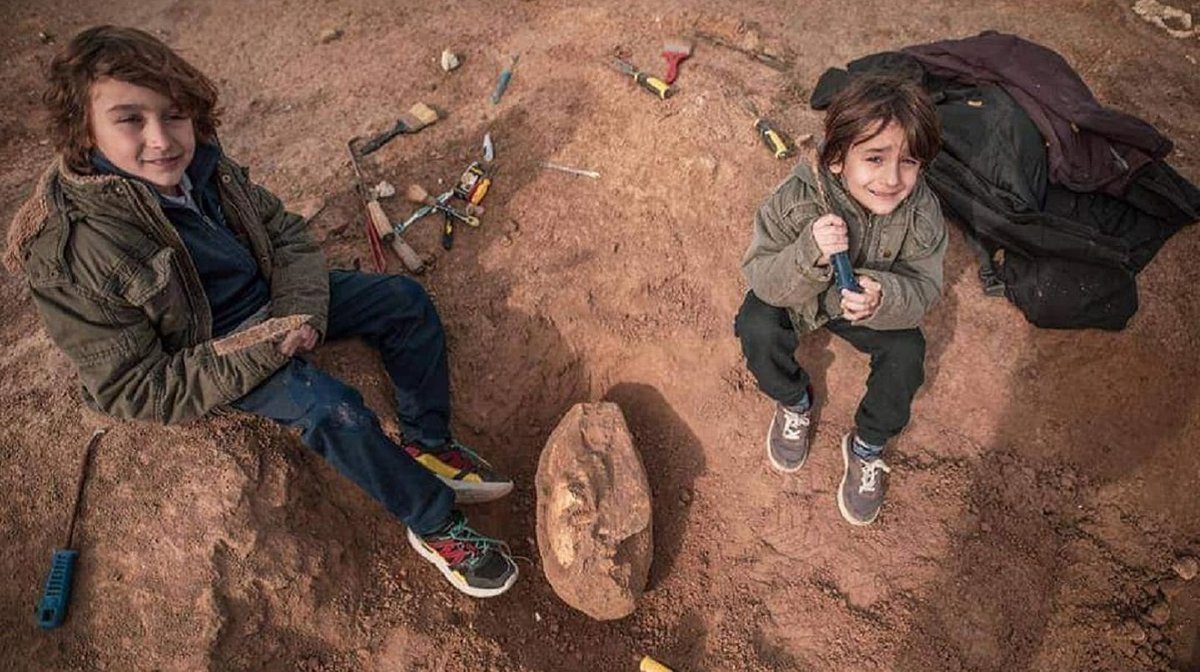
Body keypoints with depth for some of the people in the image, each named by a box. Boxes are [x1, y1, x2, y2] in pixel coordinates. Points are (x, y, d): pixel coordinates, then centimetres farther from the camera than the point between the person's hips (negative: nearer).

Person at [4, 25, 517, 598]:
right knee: (334, 410, -29)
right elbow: (136, 391, -22)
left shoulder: (199, 164, -11)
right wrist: (261, 354, -29)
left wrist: (301, 308, -17)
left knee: (405, 300, -2)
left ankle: (429, 446, 7)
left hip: (274, 306, 7)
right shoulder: (69, 254, -27)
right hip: (207, 355, -6)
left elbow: (286, 231, 2)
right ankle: (436, 526, -6)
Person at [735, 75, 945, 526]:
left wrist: (883, 298, -43)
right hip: (796, 296, -1)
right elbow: (759, 277, -29)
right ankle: (795, 403, 6)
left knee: (907, 353, -22)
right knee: (757, 328, -28)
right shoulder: (797, 199, -32)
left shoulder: (922, 213, -25)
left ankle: (868, 448, 7)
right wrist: (809, 254, -50)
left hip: (878, 305, 2)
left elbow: (923, 288, -19)